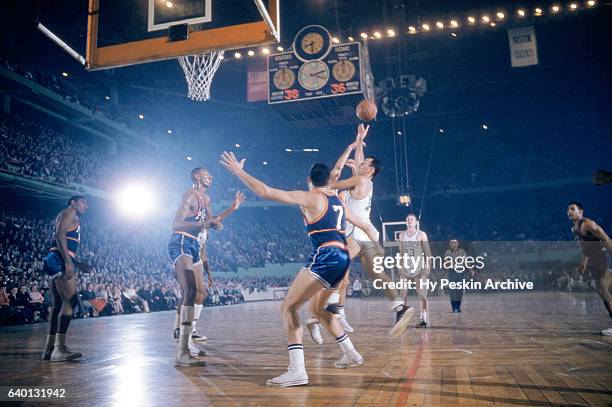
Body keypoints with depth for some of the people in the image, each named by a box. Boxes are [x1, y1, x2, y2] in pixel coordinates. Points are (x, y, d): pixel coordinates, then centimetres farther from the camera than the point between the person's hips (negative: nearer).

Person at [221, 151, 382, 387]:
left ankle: (297, 371, -14)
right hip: (342, 258, 9)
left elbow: (265, 192, -8)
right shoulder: (337, 200, 19)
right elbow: (366, 227, 29)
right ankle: (351, 355, 34)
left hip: (325, 257, -9)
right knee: (317, 308, 25)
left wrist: (238, 171, 0)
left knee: (289, 307, -5)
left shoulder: (309, 197, -3)